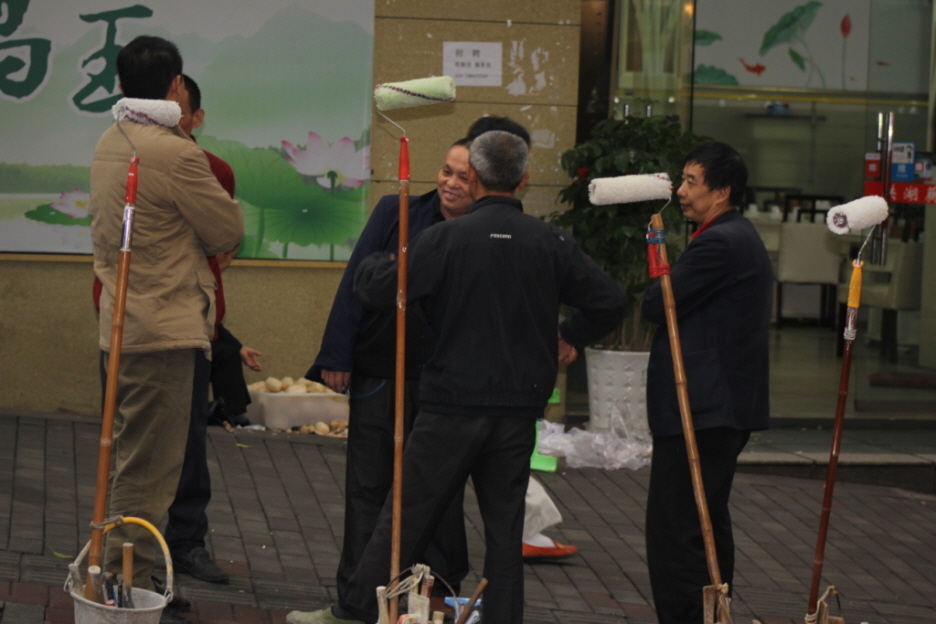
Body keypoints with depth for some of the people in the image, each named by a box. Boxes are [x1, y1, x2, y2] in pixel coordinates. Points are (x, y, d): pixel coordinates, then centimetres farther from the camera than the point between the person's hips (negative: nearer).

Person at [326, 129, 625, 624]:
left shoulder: (445, 238, -9)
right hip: (519, 409, 3)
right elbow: (610, 301, 3)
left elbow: (376, 290, -11)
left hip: (452, 403, -3)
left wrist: (373, 263, 12)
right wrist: (569, 336, 20)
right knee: (504, 524, 11)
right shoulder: (551, 243, 1)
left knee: (406, 514, 3)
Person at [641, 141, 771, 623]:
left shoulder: (718, 243, -17)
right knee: (709, 524, 19)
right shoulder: (743, 238, 16)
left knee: (674, 532, -9)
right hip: (729, 407, 11)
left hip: (699, 409, -11)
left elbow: (656, 306, -15)